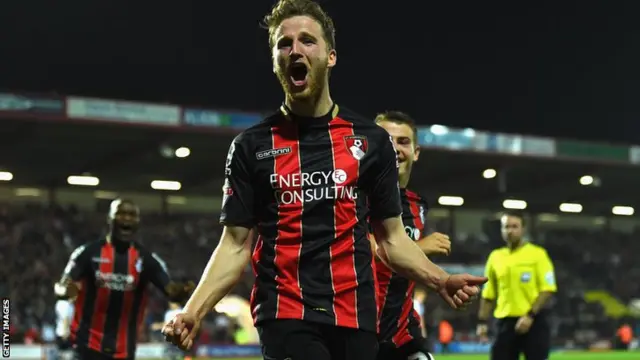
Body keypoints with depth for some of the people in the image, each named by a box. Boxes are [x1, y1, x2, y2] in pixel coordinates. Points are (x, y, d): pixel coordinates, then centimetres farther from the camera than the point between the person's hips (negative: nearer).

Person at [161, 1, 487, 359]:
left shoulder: (372, 139, 8)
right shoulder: (251, 145, 5)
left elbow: (391, 238, 11)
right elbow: (235, 245, 4)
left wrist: (440, 280, -6)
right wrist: (193, 311, -10)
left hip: (357, 316, 2)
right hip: (286, 316, -2)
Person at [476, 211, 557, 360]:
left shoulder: (537, 254, -3)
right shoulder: (495, 257, 11)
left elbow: (547, 289, -9)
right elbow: (488, 295, 16)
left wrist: (530, 315, -18)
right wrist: (482, 321, 6)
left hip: (533, 322, -4)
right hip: (505, 323, 4)